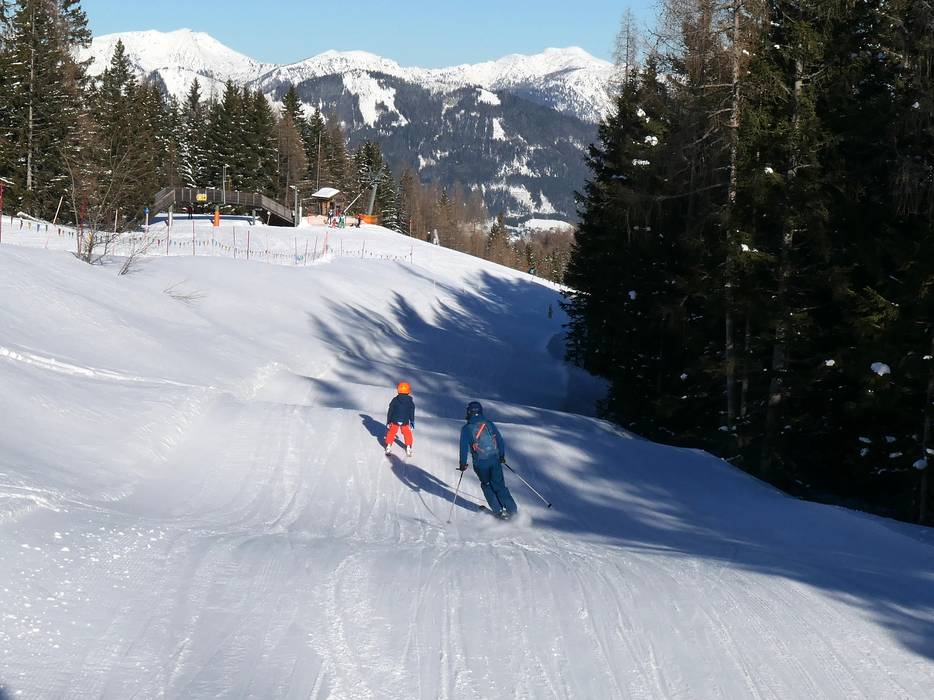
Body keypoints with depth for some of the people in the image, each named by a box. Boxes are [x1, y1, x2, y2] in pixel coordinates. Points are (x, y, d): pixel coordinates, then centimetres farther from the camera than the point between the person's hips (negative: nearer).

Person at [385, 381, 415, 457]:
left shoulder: (395, 400, -7)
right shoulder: (410, 402, -4)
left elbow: (390, 412, -3)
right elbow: (412, 414, 2)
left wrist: (388, 421, 6)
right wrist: (412, 423, 11)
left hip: (394, 421, -1)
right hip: (405, 422, 1)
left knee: (391, 433, 16)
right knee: (407, 434, 16)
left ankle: (388, 446, 14)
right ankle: (408, 448, 17)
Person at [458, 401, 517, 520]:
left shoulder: (466, 429, -5)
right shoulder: (489, 424, 3)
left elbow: (464, 447, -7)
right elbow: (500, 440, 6)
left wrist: (463, 463, 2)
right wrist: (502, 455, 18)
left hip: (480, 463, -2)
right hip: (495, 460, 2)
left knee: (486, 486, 18)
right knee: (499, 485, 11)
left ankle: (498, 511, 13)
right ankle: (512, 509, 6)